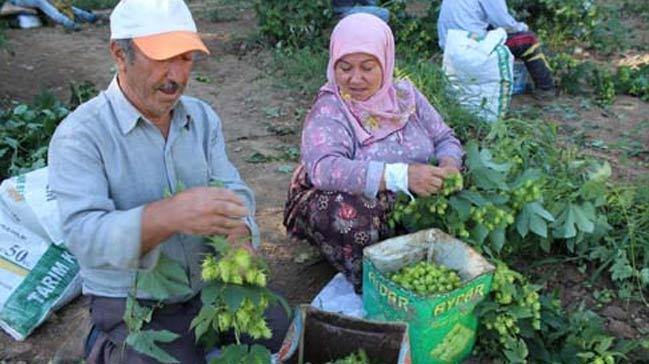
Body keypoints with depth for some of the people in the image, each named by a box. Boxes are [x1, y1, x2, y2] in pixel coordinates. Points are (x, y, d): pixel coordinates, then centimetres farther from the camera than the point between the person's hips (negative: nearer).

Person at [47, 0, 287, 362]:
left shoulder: (203, 118, 2)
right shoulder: (80, 134, -15)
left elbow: (234, 191, -3)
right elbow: (85, 235, -25)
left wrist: (239, 234, -26)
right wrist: (170, 215, -42)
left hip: (210, 284, 5)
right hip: (135, 305, -4)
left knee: (282, 332, -4)